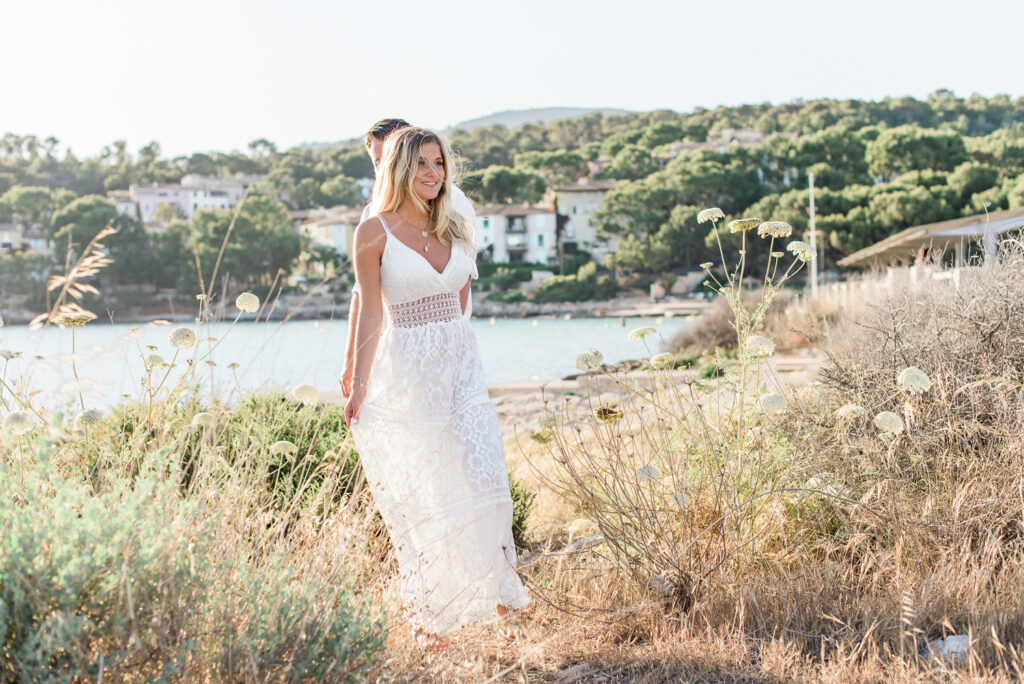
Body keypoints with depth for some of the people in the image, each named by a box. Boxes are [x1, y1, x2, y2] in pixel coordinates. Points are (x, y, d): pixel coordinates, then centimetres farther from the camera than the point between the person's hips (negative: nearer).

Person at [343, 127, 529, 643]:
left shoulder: (454, 228, 8)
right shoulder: (375, 232, -6)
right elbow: (370, 312, -5)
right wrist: (359, 385, -7)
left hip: (460, 366, 4)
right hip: (405, 372, -4)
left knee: (482, 475, -7)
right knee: (418, 494, 1)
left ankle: (493, 591, 12)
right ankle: (429, 617, 16)